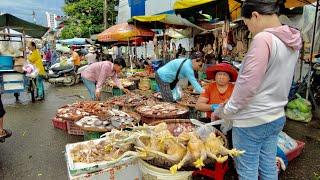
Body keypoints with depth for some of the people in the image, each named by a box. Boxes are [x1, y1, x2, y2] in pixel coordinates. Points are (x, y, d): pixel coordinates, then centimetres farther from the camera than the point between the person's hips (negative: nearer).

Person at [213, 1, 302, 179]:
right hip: (277, 117, 8)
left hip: (252, 121, -8)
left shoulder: (263, 39, -19)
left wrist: (226, 111, -10)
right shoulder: (292, 41, 7)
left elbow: (247, 85, -22)